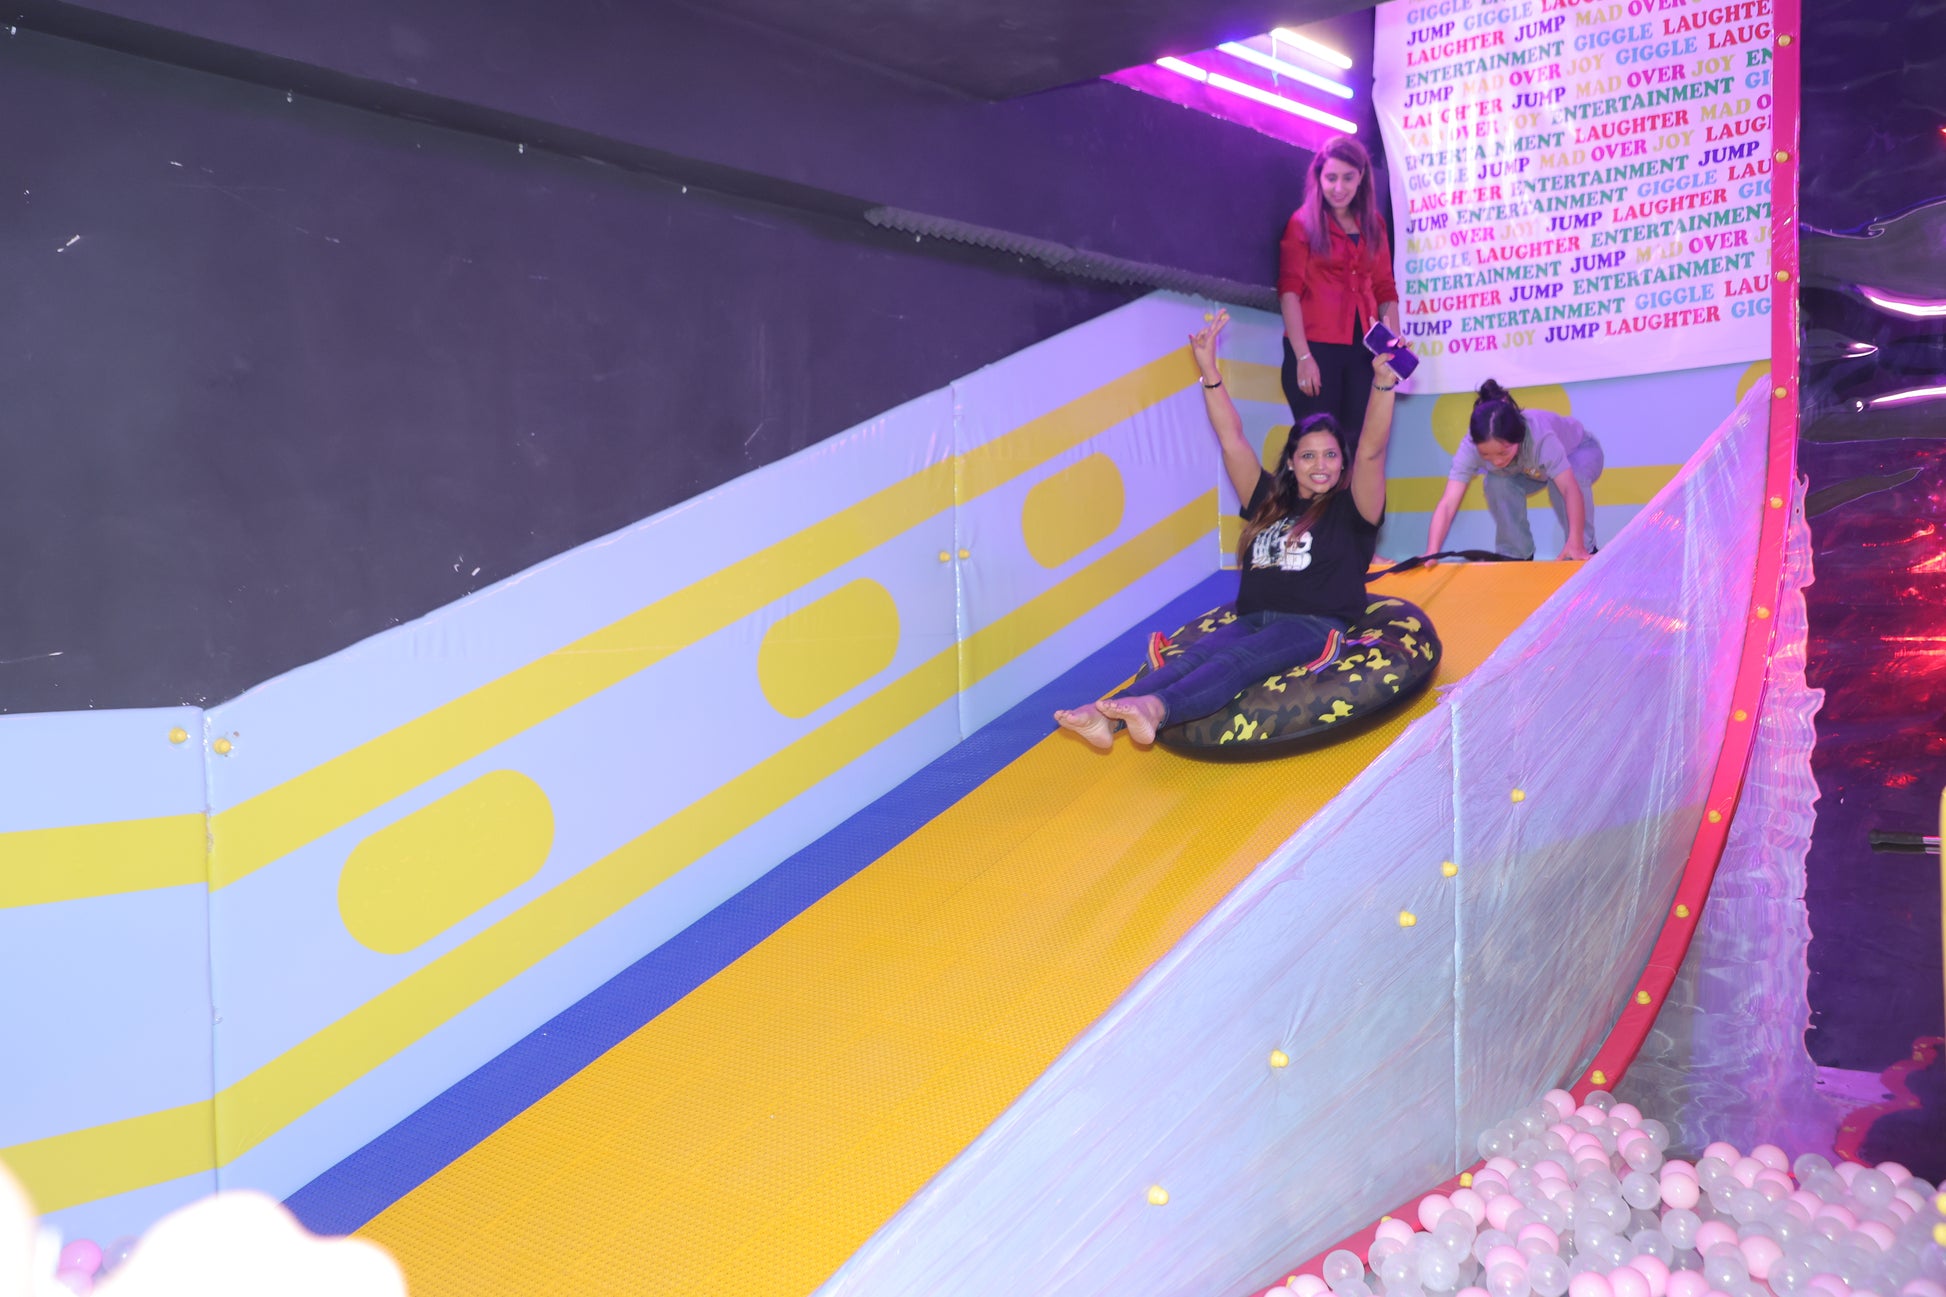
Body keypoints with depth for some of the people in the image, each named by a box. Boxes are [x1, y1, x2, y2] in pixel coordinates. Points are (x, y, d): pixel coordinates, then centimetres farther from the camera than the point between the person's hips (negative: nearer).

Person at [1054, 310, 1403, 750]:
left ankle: (1155, 709, -64)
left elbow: (1371, 451, -5)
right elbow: (1232, 440, 19)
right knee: (1195, 655, -28)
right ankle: (1106, 716, -54)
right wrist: (1209, 369, 16)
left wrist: (1383, 381, -19)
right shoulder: (1270, 501, 21)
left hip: (1316, 627, -4)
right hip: (1255, 620, 4)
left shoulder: (1349, 509, 10)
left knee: (1237, 659, -35)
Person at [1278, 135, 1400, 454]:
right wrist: (1302, 356, -15)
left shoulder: (1374, 224, 15)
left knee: (1360, 442, 2)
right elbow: (1289, 290, -6)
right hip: (1316, 346, -4)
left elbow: (1385, 288, 15)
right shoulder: (1303, 223, 2)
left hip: (1364, 349, 4)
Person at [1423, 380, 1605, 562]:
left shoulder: (1541, 438, -44)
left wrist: (1575, 544, -61)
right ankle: (1516, 554, -5)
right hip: (1531, 468, 3)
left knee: (1560, 483, -34)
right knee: (1497, 483, -25)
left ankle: (1584, 551, -14)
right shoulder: (1470, 447, -35)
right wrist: (1432, 552, -53)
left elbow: (1571, 490, -50)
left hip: (1580, 450, -3)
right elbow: (1448, 504, -41)